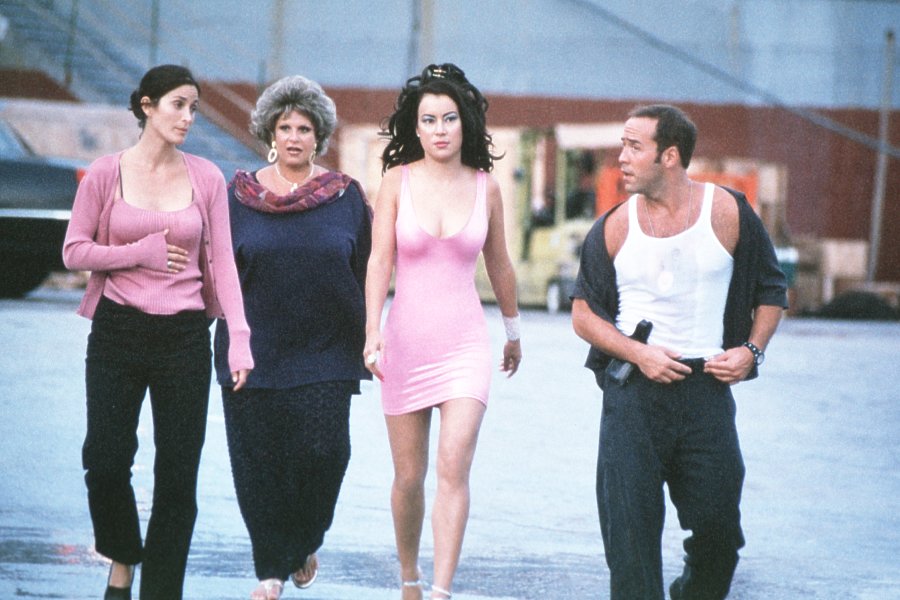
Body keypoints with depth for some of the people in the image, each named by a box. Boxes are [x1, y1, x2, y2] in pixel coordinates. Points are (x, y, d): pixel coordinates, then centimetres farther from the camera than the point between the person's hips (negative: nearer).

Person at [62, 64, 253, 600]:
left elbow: (221, 261, 3)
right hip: (118, 332, -1)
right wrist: (141, 253, -11)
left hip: (184, 335, 1)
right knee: (106, 461, -5)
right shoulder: (107, 173, -1)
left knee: (178, 474, 0)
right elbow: (75, 251, 0)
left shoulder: (206, 178, 3)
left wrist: (239, 334, -6)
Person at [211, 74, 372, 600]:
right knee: (259, 459, -1)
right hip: (256, 350, 1)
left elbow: (367, 274, 8)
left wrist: (368, 340, 5)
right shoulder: (241, 194, 5)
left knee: (322, 451, -10)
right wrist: (229, 334, 4)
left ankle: (304, 544, 17)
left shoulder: (346, 196, 5)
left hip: (326, 352, -1)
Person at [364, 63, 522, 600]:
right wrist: (373, 329, -22)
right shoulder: (397, 181, -2)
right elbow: (380, 260, -9)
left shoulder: (485, 187, 2)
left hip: (466, 344, 0)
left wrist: (514, 331, 26)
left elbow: (499, 265, 15)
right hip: (406, 340, 0)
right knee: (409, 477, 7)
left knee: (454, 469, -15)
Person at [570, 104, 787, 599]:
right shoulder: (615, 227, 2)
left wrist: (751, 351, -4)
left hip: (705, 388, 0)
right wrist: (638, 354, -10)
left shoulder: (728, 214, 0)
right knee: (630, 528, -5)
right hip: (631, 392, 0)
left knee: (717, 519, 2)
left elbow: (771, 291, 12)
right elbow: (583, 314, 6)